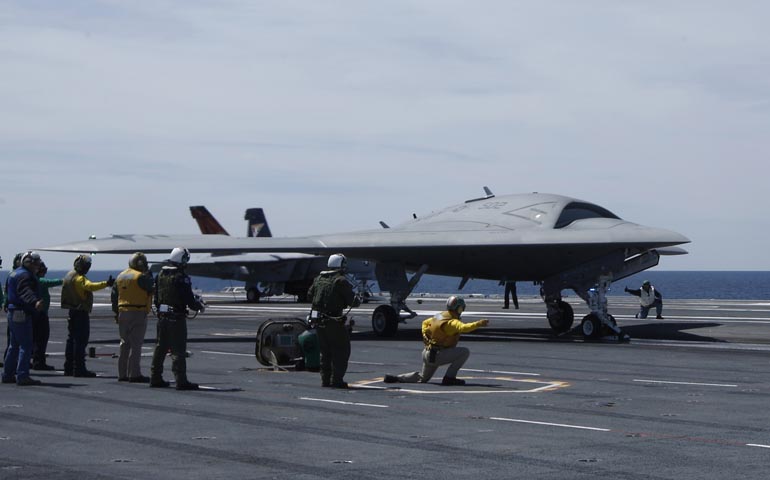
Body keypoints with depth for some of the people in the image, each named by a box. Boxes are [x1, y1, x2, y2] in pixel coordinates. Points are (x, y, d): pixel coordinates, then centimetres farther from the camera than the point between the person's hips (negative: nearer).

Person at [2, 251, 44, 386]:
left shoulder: (15, 273, 19)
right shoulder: (24, 275, -15)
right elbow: (26, 292, -34)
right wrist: (35, 302, -51)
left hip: (13, 313, 11)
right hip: (21, 314, -11)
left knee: (14, 345, 17)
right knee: (26, 346, -11)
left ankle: (8, 374, 23)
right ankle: (22, 376, -15)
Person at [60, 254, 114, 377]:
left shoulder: (69, 275, 14)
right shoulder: (79, 278, -18)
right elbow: (90, 286, -36)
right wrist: (106, 284, -48)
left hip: (72, 311, 10)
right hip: (81, 312, -10)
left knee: (72, 339, 15)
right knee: (81, 340, -10)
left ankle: (68, 367, 19)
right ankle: (79, 369, -12)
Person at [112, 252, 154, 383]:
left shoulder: (120, 276, 13)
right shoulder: (141, 277, -11)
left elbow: (114, 296, 16)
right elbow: (152, 289, -9)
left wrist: (117, 313, 21)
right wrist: (149, 275, 2)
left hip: (123, 313, 7)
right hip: (138, 313, -7)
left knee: (125, 344, 13)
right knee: (136, 344, -6)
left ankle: (122, 373, 15)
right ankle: (134, 374, -9)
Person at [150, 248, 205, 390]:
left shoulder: (161, 274, 8)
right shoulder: (181, 277, -16)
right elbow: (189, 299, -16)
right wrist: (200, 306, 2)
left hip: (162, 317, 7)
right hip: (177, 317, -7)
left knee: (160, 348, 14)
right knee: (178, 350, -6)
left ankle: (155, 378, 19)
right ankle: (181, 381, -7)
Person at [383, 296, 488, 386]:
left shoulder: (439, 316, 11)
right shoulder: (451, 322, -18)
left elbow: (425, 323, 26)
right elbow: (463, 328, -39)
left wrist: (424, 334, 15)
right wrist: (478, 324, -44)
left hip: (427, 354, 9)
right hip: (436, 355, -9)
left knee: (423, 378, 30)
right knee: (465, 352, -16)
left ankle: (395, 378, 23)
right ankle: (449, 377, -13)